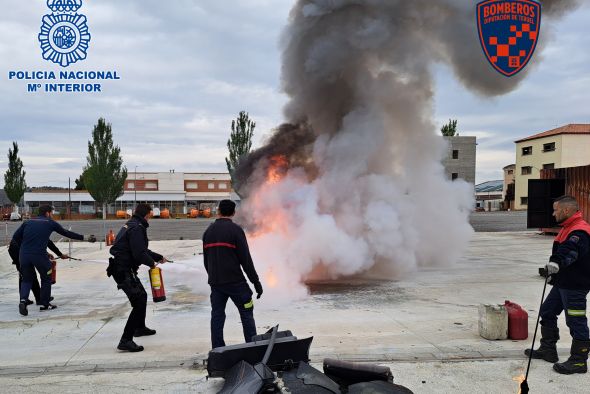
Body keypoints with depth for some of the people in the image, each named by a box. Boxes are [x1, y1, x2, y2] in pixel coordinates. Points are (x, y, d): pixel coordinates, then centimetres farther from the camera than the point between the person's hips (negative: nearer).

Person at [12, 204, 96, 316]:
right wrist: (85, 238, 19)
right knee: (46, 278, 18)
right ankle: (45, 304, 24)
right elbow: (67, 233, 11)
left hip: (23, 255, 4)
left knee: (27, 279, 20)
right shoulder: (50, 223, 7)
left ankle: (23, 300, -4)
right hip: (39, 255, -3)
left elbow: (15, 237, 10)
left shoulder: (28, 222, 15)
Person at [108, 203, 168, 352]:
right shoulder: (137, 228, -17)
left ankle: (140, 327, 45)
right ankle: (125, 340, -14)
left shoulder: (130, 225, 17)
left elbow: (142, 249, 26)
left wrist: (159, 257, 30)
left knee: (142, 295, 27)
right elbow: (140, 254, -24)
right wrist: (152, 263, -6)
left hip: (122, 269, 11)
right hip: (124, 270, -11)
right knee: (139, 302, -12)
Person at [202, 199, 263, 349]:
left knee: (217, 316, 10)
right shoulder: (235, 230, -9)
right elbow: (245, 259, -13)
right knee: (246, 314, 4)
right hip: (235, 281, -5)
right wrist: (256, 281, -7)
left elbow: (206, 259, 15)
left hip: (215, 283, 5)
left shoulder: (208, 231, 9)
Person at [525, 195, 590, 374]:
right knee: (547, 312, 18)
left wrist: (557, 262, -55)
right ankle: (548, 349, 30)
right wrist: (554, 273, 32)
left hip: (575, 286, -11)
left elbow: (570, 252, -40)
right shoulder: (568, 228, 14)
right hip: (563, 283, 11)